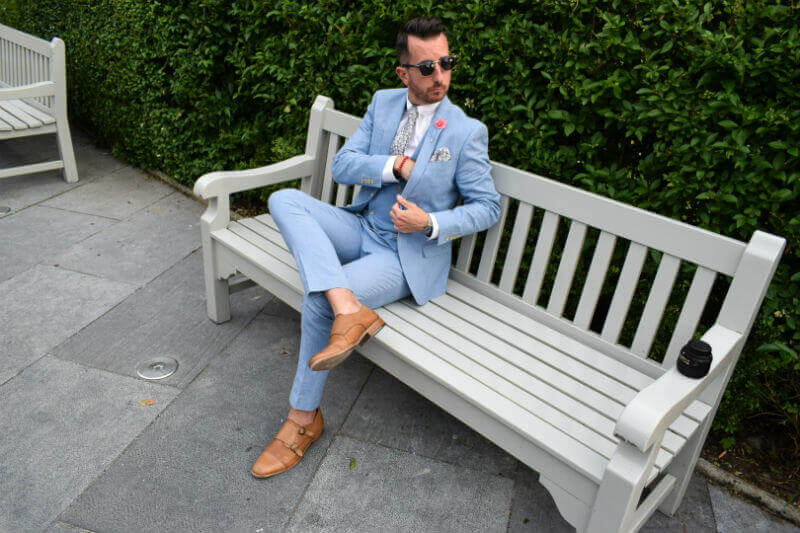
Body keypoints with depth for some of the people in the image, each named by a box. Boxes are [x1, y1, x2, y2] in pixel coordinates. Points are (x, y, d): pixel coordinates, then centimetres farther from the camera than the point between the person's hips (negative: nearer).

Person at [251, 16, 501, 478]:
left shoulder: (467, 132, -8)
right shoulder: (383, 103, 6)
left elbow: (488, 207, -4)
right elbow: (342, 166, 0)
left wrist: (431, 223, -19)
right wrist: (396, 165, -16)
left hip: (408, 255, -5)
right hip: (363, 228, 6)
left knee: (316, 301, -24)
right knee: (284, 200, -18)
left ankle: (304, 416, -2)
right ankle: (348, 310, -34)